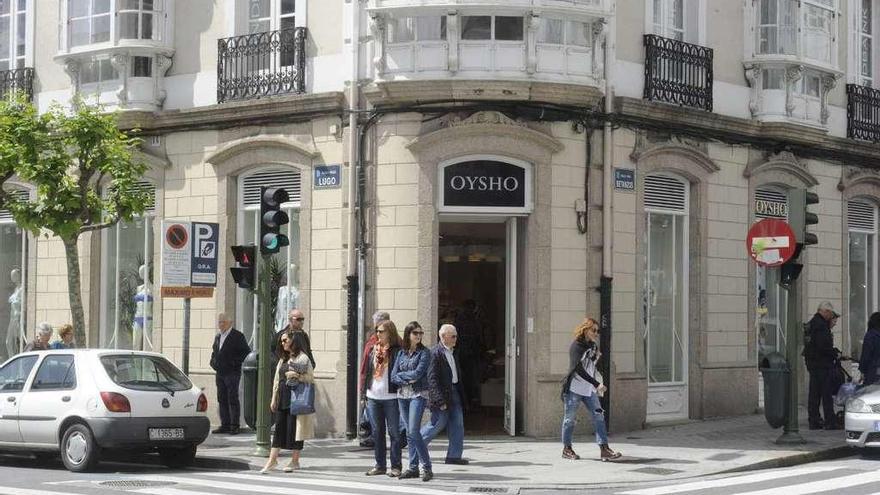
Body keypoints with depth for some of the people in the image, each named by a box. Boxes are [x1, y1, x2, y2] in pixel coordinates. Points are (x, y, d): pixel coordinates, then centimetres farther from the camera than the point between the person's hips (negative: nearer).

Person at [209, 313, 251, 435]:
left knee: (233, 400, -6)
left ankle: (234, 426, -3)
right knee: (222, 400, 8)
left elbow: (246, 351, -8)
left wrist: (236, 362, -13)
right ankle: (225, 425, 14)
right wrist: (213, 362, 11)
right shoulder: (218, 337, 16)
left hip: (232, 373, -7)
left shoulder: (237, 336, -6)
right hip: (220, 373, 7)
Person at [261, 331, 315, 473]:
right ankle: (272, 460, 3)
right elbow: (277, 380, 17)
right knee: (279, 427, 4)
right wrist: (274, 399, 13)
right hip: (282, 398, 7)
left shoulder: (302, 358, -4)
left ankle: (295, 461, 7)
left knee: (294, 428, -2)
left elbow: (311, 378, -9)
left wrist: (296, 376, -21)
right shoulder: (283, 360, 17)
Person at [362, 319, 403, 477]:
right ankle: (380, 465, 17)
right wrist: (365, 393, 14)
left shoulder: (397, 351, -7)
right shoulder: (374, 350, 12)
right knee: (377, 432, 10)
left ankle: (396, 466, 4)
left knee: (394, 431, -1)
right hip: (373, 396, 7)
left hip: (390, 397, -6)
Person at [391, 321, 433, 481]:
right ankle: (413, 468, 11)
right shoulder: (401, 353, 11)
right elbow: (393, 376, 6)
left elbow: (418, 373, -14)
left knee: (414, 431, -14)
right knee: (410, 432, 7)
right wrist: (407, 380, -10)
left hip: (418, 394, -5)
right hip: (402, 395, 5)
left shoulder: (424, 352, -2)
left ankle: (426, 467, -9)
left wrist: (401, 374, -2)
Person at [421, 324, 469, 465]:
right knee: (438, 423, -1)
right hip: (442, 393, -8)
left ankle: (454, 455, 9)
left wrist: (461, 394, 14)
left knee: (457, 424, 5)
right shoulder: (436, 353, -15)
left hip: (454, 392, 8)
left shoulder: (452, 353, 13)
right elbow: (432, 378, -19)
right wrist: (440, 400, -23)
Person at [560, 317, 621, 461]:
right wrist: (597, 384, -24)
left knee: (599, 416, -5)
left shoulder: (593, 345, 10)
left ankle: (604, 449, -8)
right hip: (574, 388, -6)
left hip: (589, 390, 6)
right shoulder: (576, 346, -12)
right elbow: (578, 369, -20)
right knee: (570, 419, 3)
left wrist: (597, 356, -1)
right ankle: (566, 449, 17)